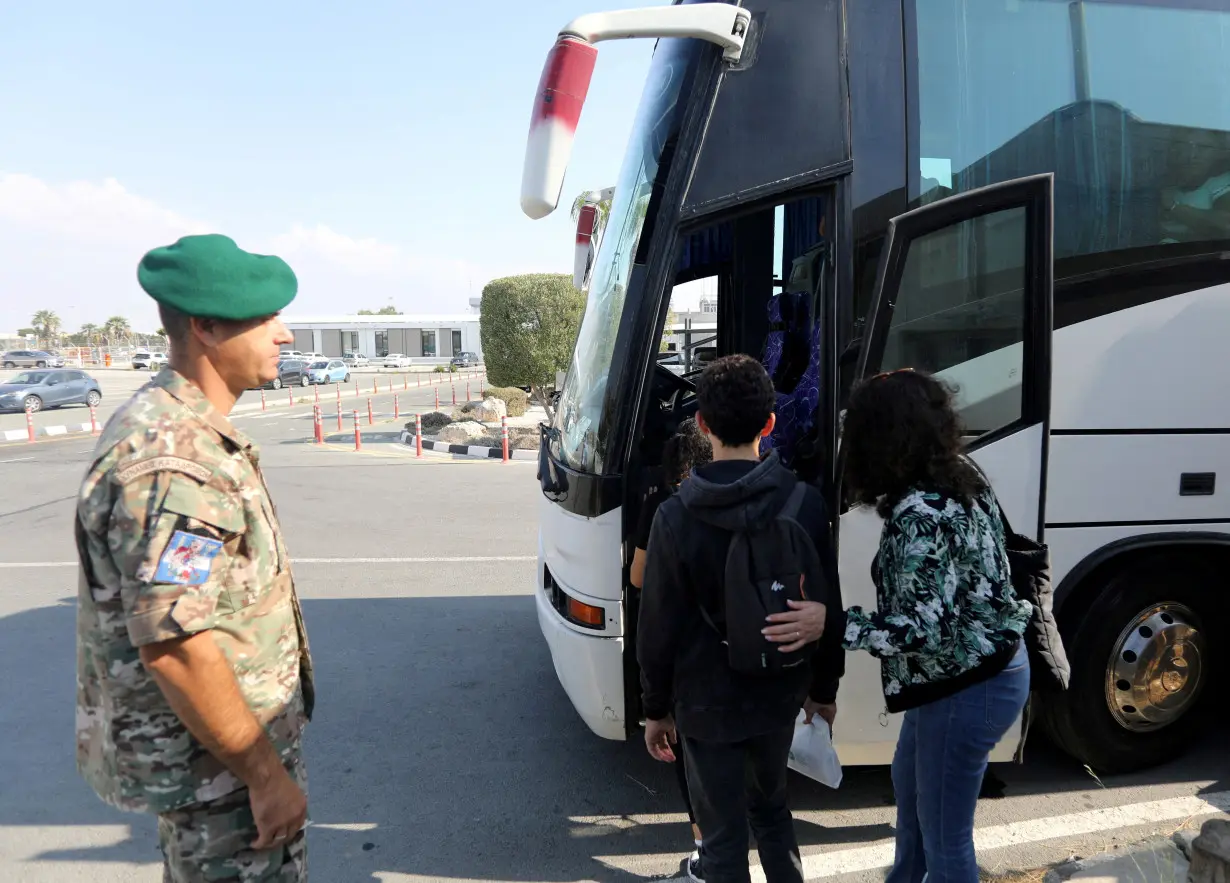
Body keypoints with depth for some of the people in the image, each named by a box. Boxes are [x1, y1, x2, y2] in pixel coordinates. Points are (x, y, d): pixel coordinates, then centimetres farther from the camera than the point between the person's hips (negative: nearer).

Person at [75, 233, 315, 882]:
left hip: (220, 738, 10)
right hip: (212, 759, -10)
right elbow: (174, 646, -30)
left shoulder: (181, 426, 5)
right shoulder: (171, 462, -28)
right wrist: (266, 773, -22)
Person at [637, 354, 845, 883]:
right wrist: (824, 688, 13)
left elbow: (658, 627, -12)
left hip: (706, 702, -3)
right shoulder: (806, 503, -10)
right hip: (779, 694, 3)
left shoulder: (677, 516, -18)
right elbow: (827, 607, -2)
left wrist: (655, 709, 2)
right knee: (770, 805, 28)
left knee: (722, 837, 13)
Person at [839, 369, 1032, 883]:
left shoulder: (920, 516, -29)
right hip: (990, 665, 11)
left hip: (967, 688, -11)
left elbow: (920, 630, -30)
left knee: (944, 833, 8)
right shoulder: (960, 479, 1)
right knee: (909, 785, 30)